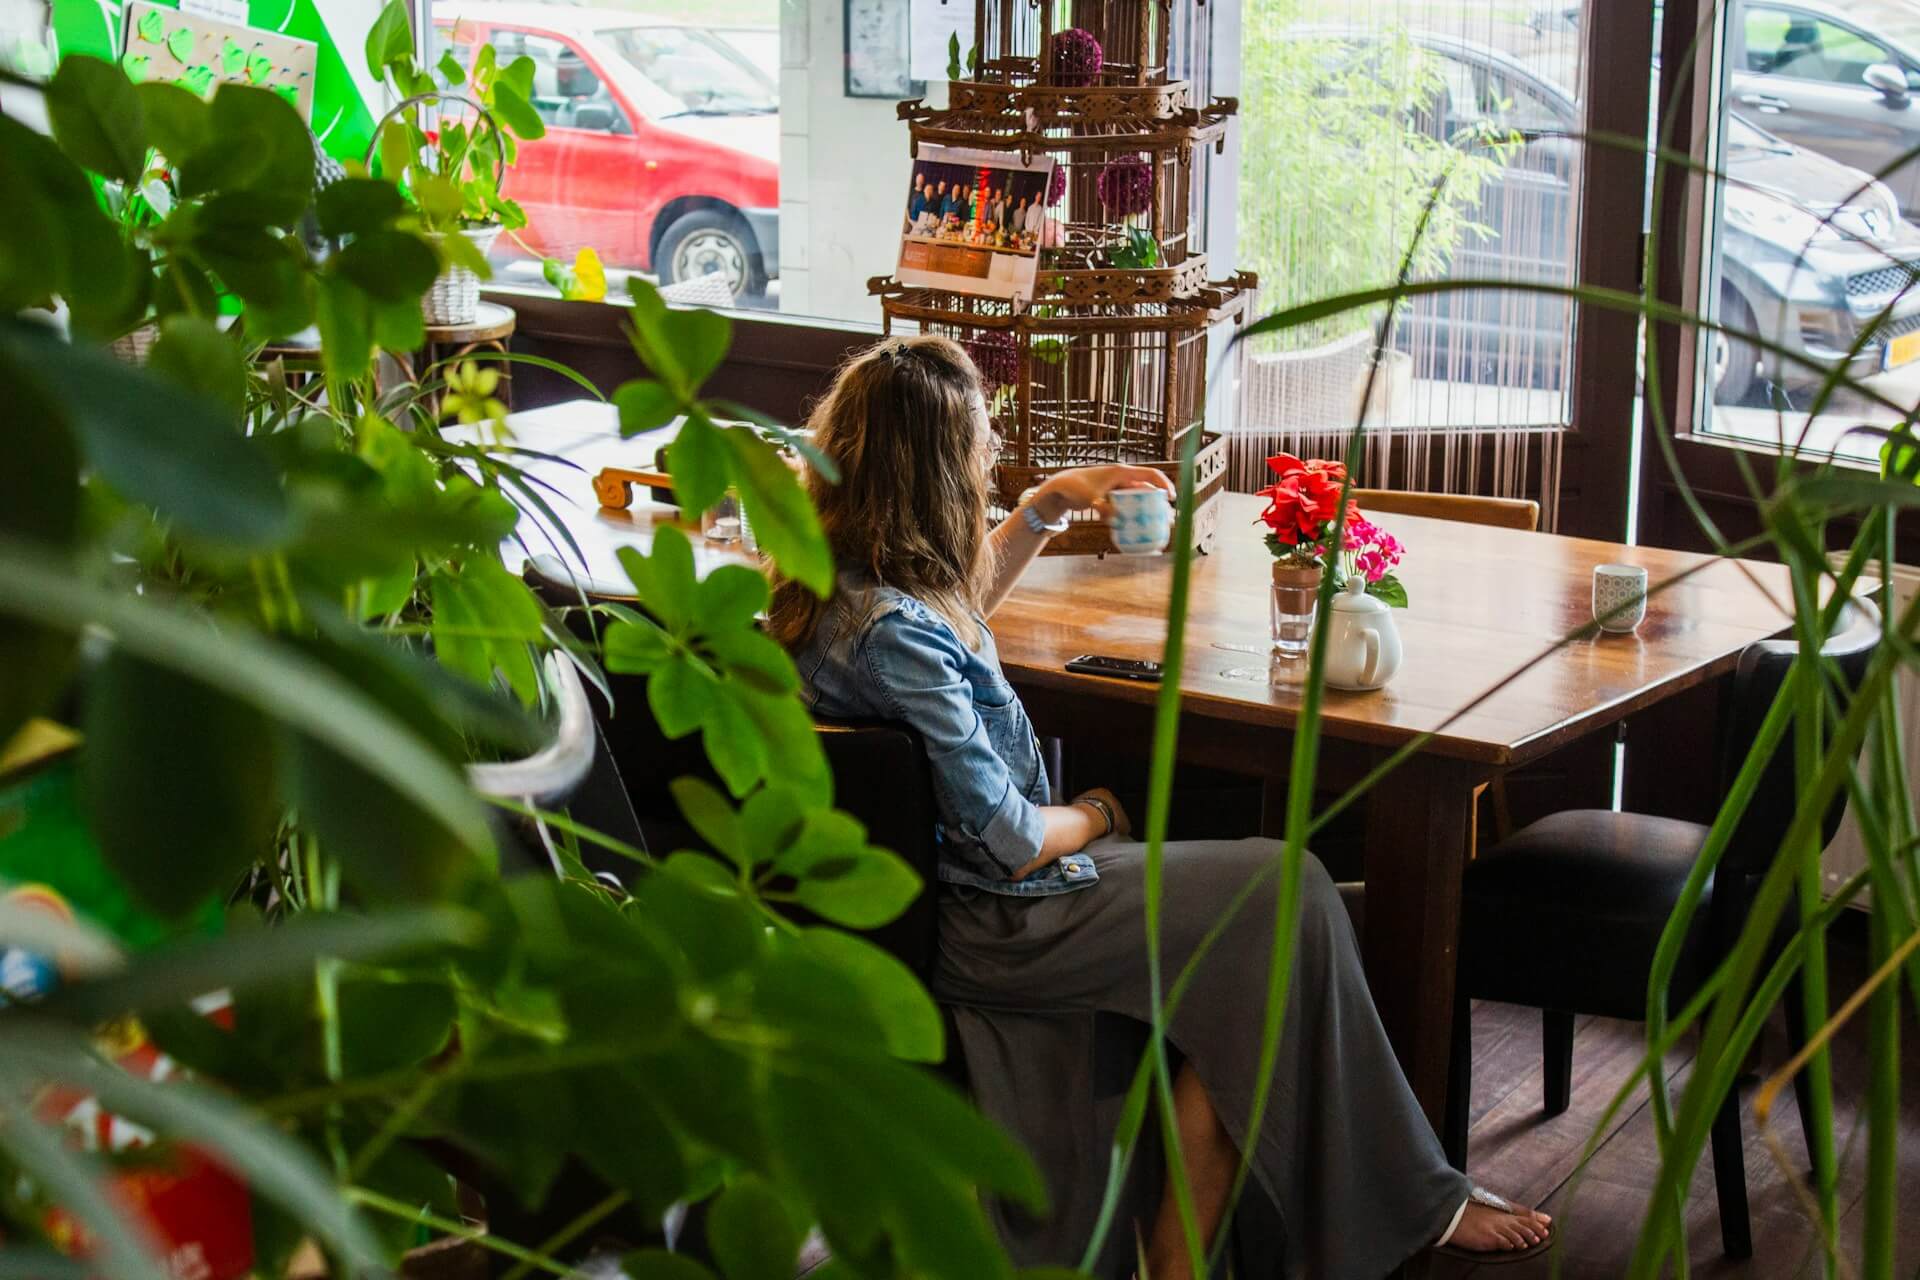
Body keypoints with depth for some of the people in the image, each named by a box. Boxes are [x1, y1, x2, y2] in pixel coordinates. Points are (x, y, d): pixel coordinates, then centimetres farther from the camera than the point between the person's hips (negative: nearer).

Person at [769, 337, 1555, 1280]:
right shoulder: (890, 635, -28)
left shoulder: (836, 583, 2)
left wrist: (1045, 508, 19)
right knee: (1289, 899, -4)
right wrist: (1096, 814, -2)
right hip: (988, 933, -10)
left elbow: (963, 599, 29)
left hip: (931, 903, 10)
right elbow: (1013, 842, -24)